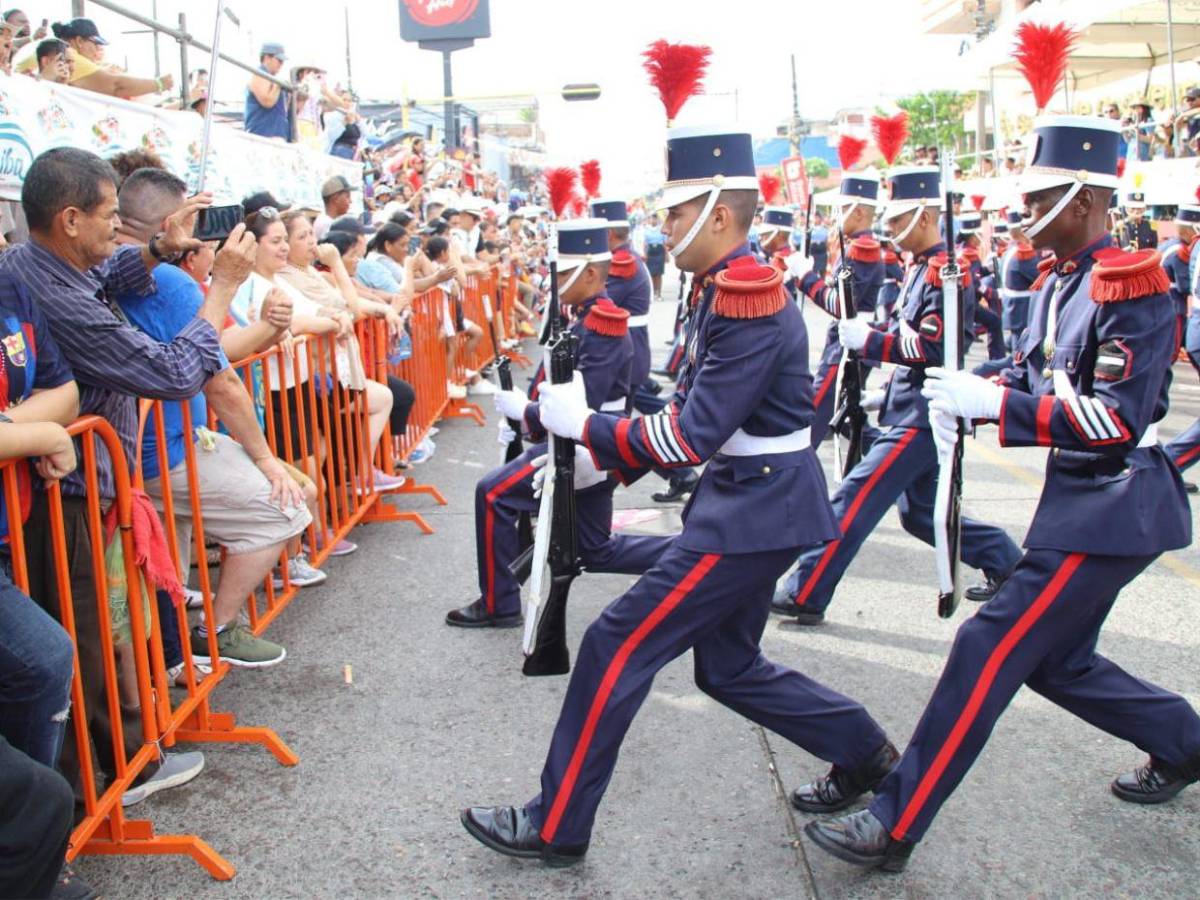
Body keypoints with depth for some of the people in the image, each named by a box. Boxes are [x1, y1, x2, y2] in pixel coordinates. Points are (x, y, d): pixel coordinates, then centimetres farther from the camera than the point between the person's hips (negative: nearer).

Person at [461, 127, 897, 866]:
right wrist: (603, 452, 5)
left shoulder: (751, 304, -21)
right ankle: (868, 755, 34)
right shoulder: (734, 290, 10)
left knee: (618, 645, -5)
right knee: (729, 667, 20)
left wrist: (583, 424, -18)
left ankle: (555, 826, 8)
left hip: (754, 509, -10)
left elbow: (694, 436, -25)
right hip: (756, 498, 10)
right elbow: (696, 410, 13)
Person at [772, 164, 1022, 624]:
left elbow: (935, 348, -24)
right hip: (913, 408, 10)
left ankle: (805, 595, -5)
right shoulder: (922, 268, 14)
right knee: (920, 511, 18)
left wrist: (868, 339, -21)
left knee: (857, 498, -10)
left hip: (924, 414, -10)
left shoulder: (944, 271, -15)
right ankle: (1006, 562, 30)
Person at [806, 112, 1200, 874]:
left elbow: (1118, 418, -25)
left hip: (1115, 506, -9)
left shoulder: (1133, 287, -17)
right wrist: (966, 399, -7)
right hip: (1082, 497, 9)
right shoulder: (1061, 285, 10)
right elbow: (1034, 381, 14)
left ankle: (895, 826, -4)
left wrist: (994, 401, -29)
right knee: (1055, 660, 18)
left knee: (993, 648, -11)